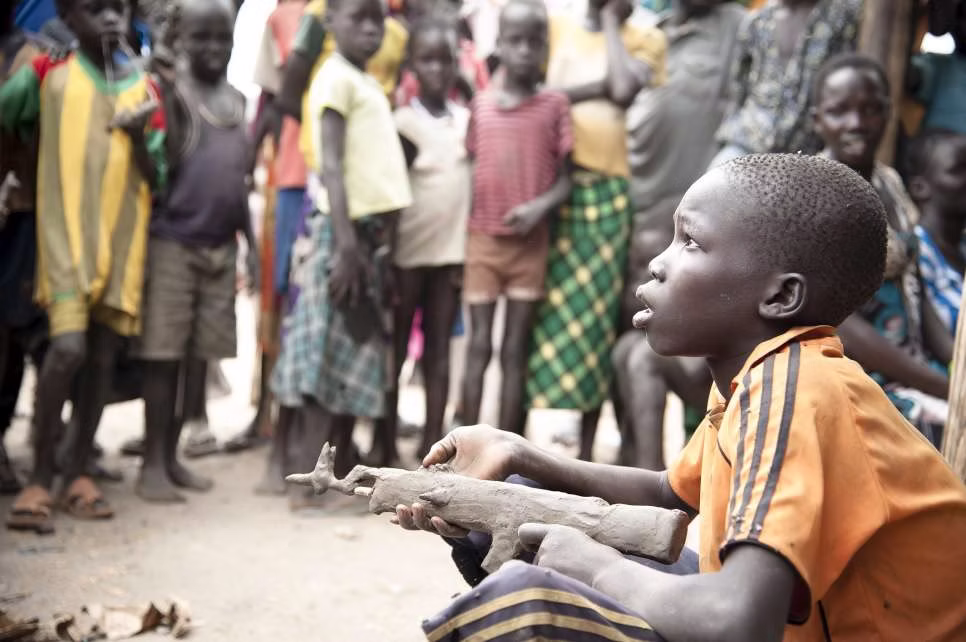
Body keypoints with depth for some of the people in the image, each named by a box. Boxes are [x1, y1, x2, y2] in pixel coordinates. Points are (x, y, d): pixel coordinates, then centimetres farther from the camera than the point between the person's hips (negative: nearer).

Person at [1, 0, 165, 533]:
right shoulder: (47, 73, 1)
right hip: (65, 233, -3)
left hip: (123, 238, 3)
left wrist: (141, 137, -9)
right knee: (68, 347, -17)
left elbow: (157, 178, 7)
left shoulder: (144, 87, 8)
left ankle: (78, 472, 19)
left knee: (103, 356, 6)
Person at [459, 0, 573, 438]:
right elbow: (468, 172, 7)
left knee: (516, 350, 5)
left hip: (530, 244, -1)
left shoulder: (554, 105, -2)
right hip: (481, 240, 1)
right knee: (479, 345, 4)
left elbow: (564, 179, 0)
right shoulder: (479, 105, 4)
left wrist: (540, 206, -21)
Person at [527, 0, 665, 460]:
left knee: (596, 316, 1)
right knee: (536, 312, 0)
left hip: (608, 195, -1)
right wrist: (600, 86, -10)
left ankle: (585, 448, 11)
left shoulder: (646, 39, 8)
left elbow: (624, 90, -13)